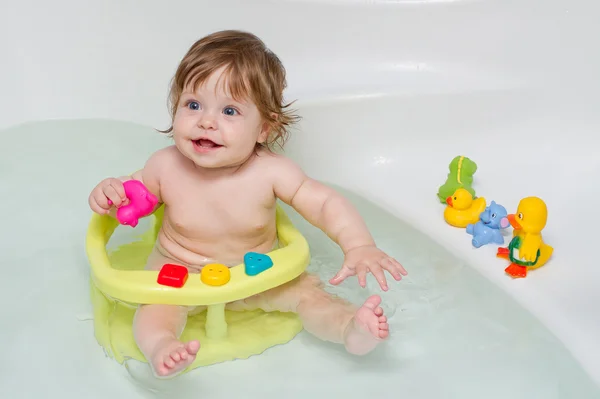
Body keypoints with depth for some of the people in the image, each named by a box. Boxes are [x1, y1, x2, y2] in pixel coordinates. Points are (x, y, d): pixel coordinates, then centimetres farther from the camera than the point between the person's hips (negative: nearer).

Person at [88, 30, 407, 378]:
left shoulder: (270, 172, -23)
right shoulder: (166, 166, -17)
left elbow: (326, 204, -23)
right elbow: (134, 197, 1)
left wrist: (360, 246, -40)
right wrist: (109, 193, -22)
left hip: (258, 276, 1)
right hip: (178, 274, 0)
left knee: (305, 292, -17)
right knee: (156, 305, -28)